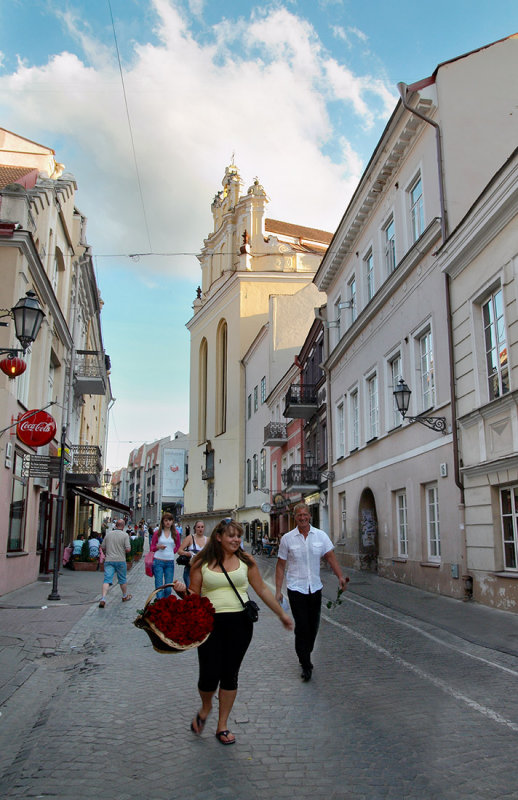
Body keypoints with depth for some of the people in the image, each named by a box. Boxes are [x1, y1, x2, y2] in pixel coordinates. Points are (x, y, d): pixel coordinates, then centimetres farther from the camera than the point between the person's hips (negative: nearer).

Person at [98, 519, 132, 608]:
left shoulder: (108, 534, 5)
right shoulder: (125, 535, -6)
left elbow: (102, 548, 10)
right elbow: (128, 549, -12)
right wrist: (129, 547, 10)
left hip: (109, 560, 2)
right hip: (120, 560, -2)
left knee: (107, 580, -4)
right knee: (123, 579, 16)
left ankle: (103, 599, -19)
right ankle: (125, 596, 33)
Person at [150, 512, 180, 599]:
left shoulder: (175, 533, 7)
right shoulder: (157, 532, 3)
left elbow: (178, 546, 20)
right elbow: (152, 548, 6)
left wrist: (172, 551, 5)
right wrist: (158, 547, -14)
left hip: (170, 562, 2)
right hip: (158, 561, -2)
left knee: (168, 588, 3)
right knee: (159, 586, -6)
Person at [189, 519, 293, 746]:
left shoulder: (245, 560, 5)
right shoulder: (201, 563, 0)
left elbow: (262, 589, 11)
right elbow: (194, 595, 5)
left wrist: (281, 614, 13)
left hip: (239, 622, 2)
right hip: (210, 623, -2)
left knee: (230, 674, 9)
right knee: (209, 675, -5)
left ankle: (222, 725, 27)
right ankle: (205, 708, 31)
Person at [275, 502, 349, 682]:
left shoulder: (321, 536, 2)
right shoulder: (287, 538, -3)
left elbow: (330, 557, 0)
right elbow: (281, 566, 1)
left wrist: (340, 576, -16)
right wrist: (278, 590, -3)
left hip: (315, 588, 3)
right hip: (296, 588, -3)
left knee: (313, 626, 11)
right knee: (302, 627, -7)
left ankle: (306, 657, 33)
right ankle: (305, 665, 4)